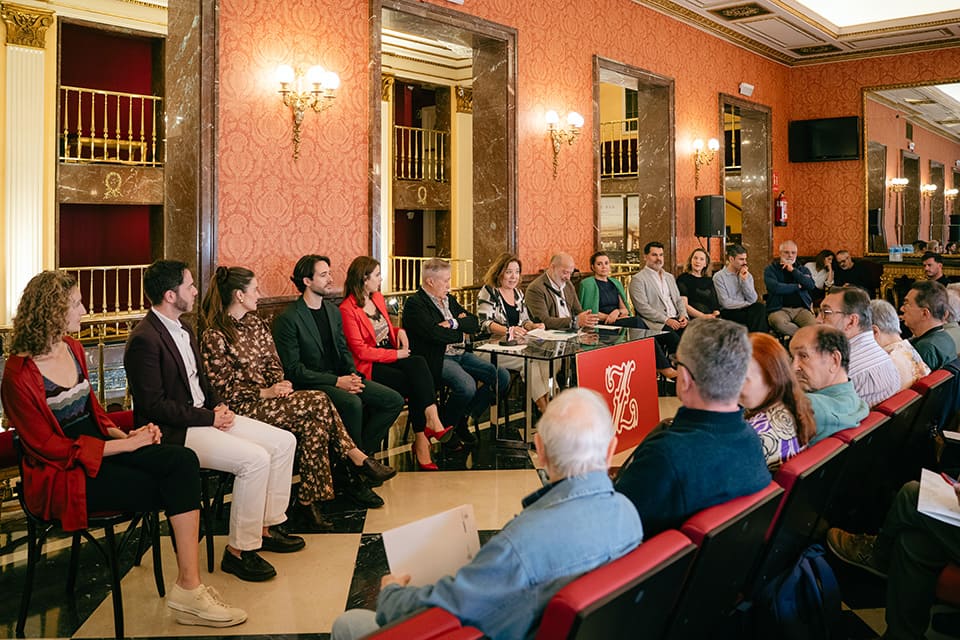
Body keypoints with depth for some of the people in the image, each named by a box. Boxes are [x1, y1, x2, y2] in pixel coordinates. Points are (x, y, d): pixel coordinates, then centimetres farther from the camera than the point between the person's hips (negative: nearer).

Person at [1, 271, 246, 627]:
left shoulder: (73, 348, 11)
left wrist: (124, 434, 0)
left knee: (183, 461, -20)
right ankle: (187, 590, -7)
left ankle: (189, 587, -22)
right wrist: (124, 445, -16)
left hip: (100, 449, 7)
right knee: (175, 489, -20)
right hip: (64, 474, -7)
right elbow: (49, 446, -14)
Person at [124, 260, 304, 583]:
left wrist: (219, 405, 3)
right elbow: (154, 405, -21)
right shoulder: (144, 340, -18)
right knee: (255, 459, -26)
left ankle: (268, 525, 12)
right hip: (173, 432, -10)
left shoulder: (183, 327, 12)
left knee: (284, 441, 1)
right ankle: (239, 549, -11)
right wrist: (210, 418, -18)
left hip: (204, 415, 10)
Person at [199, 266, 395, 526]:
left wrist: (279, 383, -6)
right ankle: (356, 458, -12)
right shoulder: (214, 336, -8)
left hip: (269, 395, 7)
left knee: (313, 425, -23)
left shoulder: (257, 324, 15)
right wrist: (265, 392, -17)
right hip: (243, 408, -7)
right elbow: (224, 390, -9)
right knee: (318, 402, -24)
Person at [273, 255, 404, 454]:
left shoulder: (333, 311, 14)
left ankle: (362, 451, 1)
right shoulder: (288, 319, -10)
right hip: (310, 384, -7)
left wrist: (353, 375, -3)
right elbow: (292, 370, -14)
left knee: (394, 400, -7)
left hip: (339, 378, 8)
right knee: (352, 403, -34)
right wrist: (336, 381, -18)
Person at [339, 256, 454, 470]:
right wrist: (396, 354, -15)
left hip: (391, 357, 6)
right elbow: (360, 351, -13)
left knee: (419, 364, -27)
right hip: (370, 367, -6)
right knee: (417, 385, -28)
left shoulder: (378, 297, 16)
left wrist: (400, 331, 7)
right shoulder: (347, 309, -10)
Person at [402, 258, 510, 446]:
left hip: (461, 354, 9)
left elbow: (475, 323, 12)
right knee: (467, 385, -33)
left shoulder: (449, 299, 19)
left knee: (502, 376, -6)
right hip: (437, 358, -8)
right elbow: (436, 334, -20)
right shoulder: (414, 304, -7)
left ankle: (464, 418, 5)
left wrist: (454, 323, -9)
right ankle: (446, 427, -6)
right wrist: (462, 332, -3)